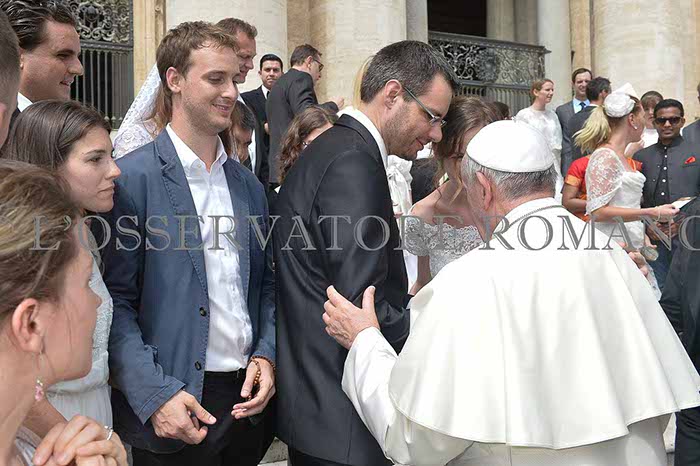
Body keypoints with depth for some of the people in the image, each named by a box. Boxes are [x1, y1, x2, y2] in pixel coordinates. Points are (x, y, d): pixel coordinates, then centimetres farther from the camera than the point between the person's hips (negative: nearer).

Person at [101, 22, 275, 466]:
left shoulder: (249, 184, 9)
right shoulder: (131, 178, -10)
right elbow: (115, 301, -11)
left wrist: (266, 355, -1)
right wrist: (155, 395, -18)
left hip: (249, 400, 6)